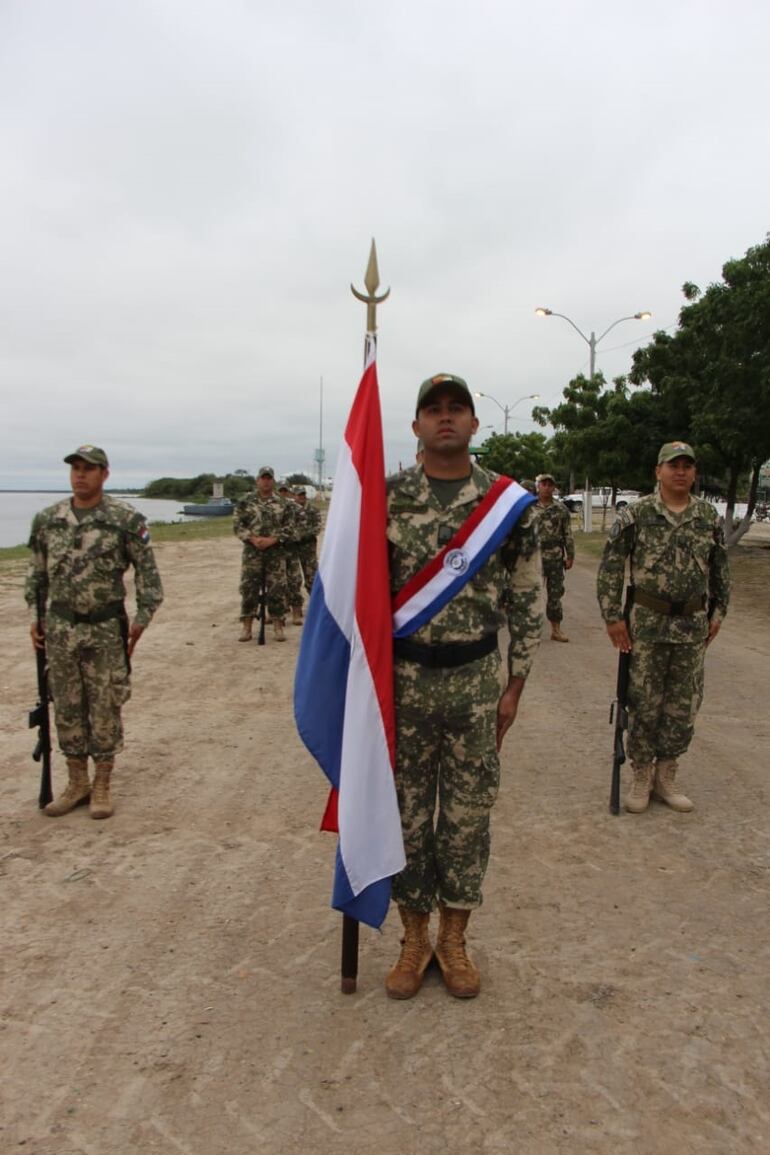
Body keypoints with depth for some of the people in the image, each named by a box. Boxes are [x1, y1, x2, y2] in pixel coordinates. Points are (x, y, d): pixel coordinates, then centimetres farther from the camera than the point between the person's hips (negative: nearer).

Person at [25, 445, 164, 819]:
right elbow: (37, 573, 14)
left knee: (104, 709, 5)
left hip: (105, 630, -4)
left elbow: (147, 571, -4)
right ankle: (76, 783, 25)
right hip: (59, 629, 4)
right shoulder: (47, 519, 4)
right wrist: (35, 616, 9)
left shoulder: (126, 519, -8)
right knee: (67, 709, 11)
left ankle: (101, 786, 19)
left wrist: (141, 620, -7)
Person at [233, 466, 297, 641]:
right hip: (252, 552, 0)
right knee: (248, 588, 1)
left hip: (276, 552, 0)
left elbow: (290, 527, 0)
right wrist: (252, 538, -13)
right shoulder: (245, 502, 5)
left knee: (277, 589, 1)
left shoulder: (284, 503, 5)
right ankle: (246, 626, 10)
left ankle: (279, 626, 10)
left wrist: (272, 540, -12)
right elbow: (237, 525, 1)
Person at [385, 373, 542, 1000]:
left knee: (468, 814, 11)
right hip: (402, 680, 0)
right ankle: (414, 938, 30)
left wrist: (514, 686, 2)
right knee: (406, 811, 10)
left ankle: (453, 938, 31)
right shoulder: (386, 497, -3)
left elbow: (526, 599, 3)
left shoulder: (511, 502, -1)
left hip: (476, 682, 1)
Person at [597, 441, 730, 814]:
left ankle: (666, 776, 26)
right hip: (647, 622, -3)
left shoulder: (709, 516, 4)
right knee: (644, 703, 5)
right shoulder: (635, 514, -7)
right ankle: (641, 777, 21)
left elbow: (720, 568, 14)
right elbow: (610, 567, -6)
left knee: (684, 705, 10)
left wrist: (717, 612, 12)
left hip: (693, 626, 4)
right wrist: (613, 617, -9)